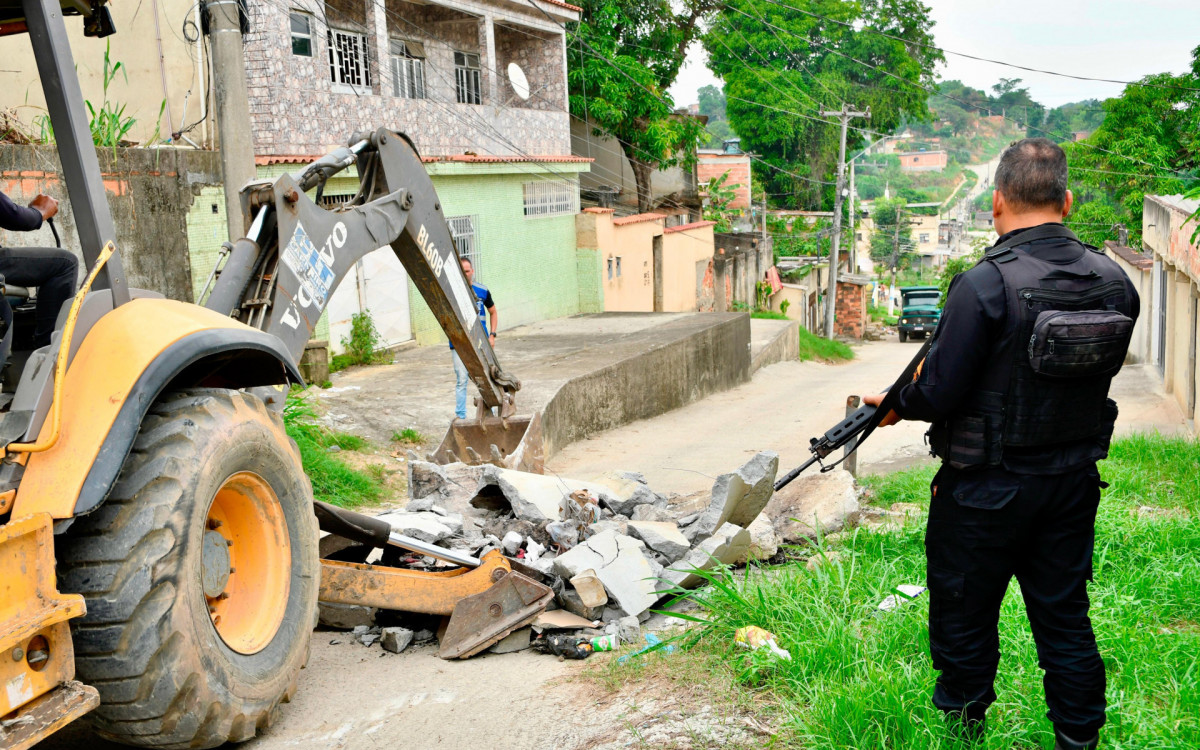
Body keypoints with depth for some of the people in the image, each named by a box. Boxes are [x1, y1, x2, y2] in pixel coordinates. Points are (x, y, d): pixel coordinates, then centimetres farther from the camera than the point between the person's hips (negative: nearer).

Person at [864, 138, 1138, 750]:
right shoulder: (1114, 282, -3)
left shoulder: (985, 285, -22)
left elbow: (940, 393, -20)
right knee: (1065, 614, 18)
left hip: (987, 488, -5)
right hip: (1075, 482, 6)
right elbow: (1094, 373, 9)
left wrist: (895, 405, 0)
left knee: (964, 615, 14)